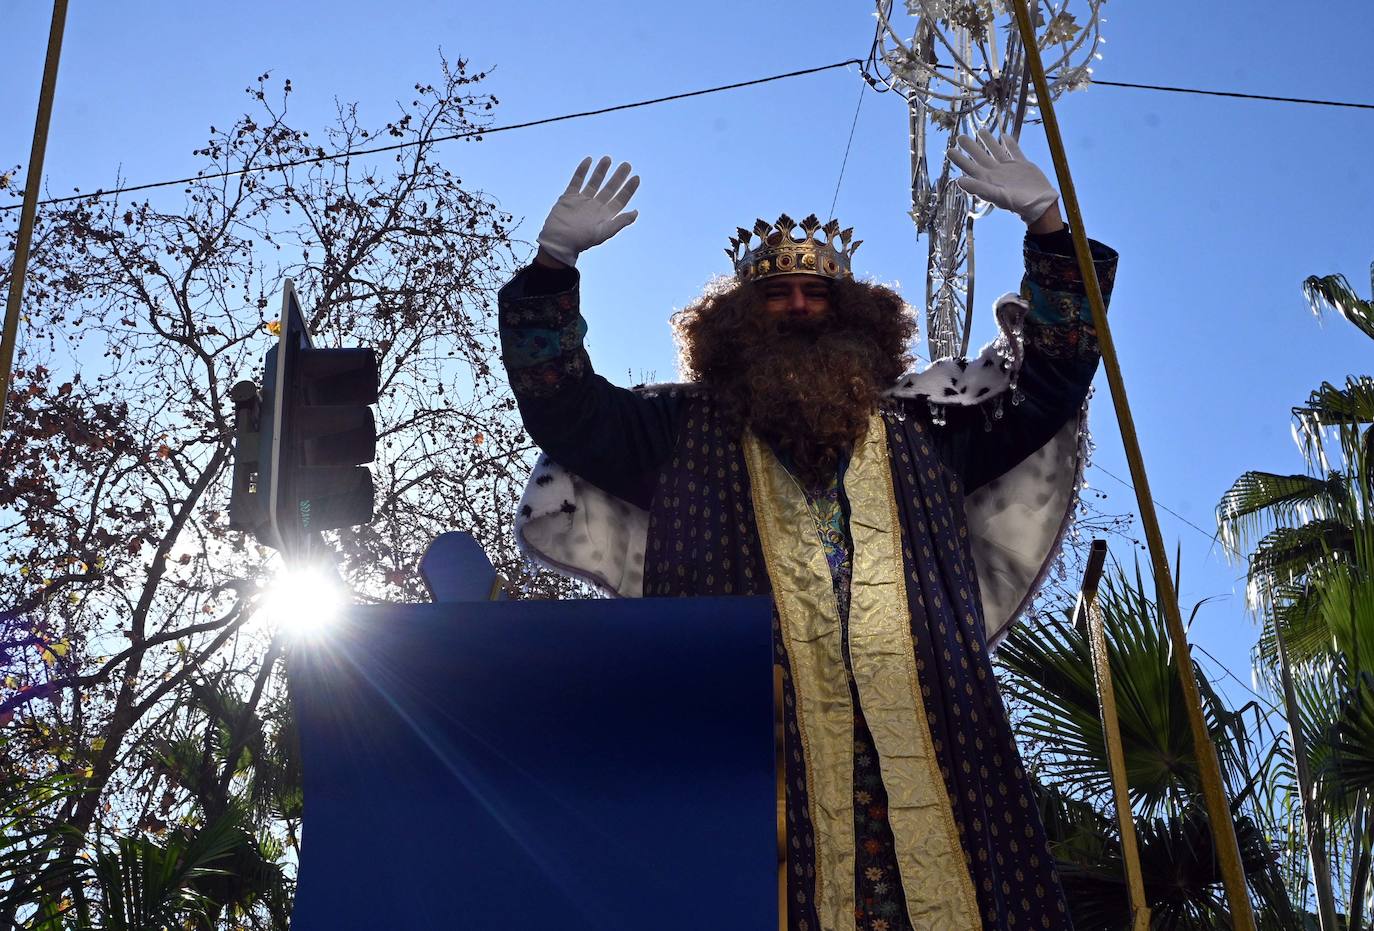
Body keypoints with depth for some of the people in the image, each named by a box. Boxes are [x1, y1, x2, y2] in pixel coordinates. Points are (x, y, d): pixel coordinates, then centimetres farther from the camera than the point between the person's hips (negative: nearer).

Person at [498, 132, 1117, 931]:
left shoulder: (921, 422, 23)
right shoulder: (687, 431, 20)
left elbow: (1054, 368, 23)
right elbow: (563, 407, 13)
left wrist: (1048, 224, 15)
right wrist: (555, 261, 4)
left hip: (923, 727, 2)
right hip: (755, 729, -1)